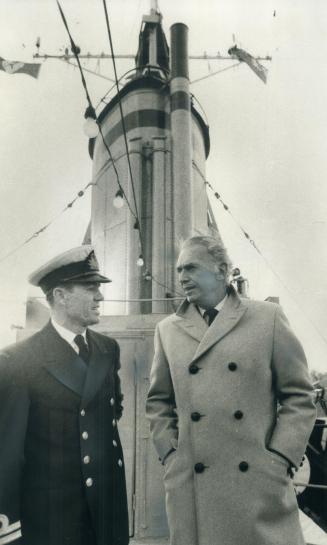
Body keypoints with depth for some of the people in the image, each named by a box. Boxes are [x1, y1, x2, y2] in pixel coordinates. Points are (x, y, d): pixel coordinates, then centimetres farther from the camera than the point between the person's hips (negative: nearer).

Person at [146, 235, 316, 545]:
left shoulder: (268, 317, -1)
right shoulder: (167, 329, 6)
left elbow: (298, 396, 0)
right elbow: (158, 401, 13)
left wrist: (278, 459, -7)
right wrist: (169, 452, 2)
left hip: (259, 481, -1)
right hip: (191, 485, 2)